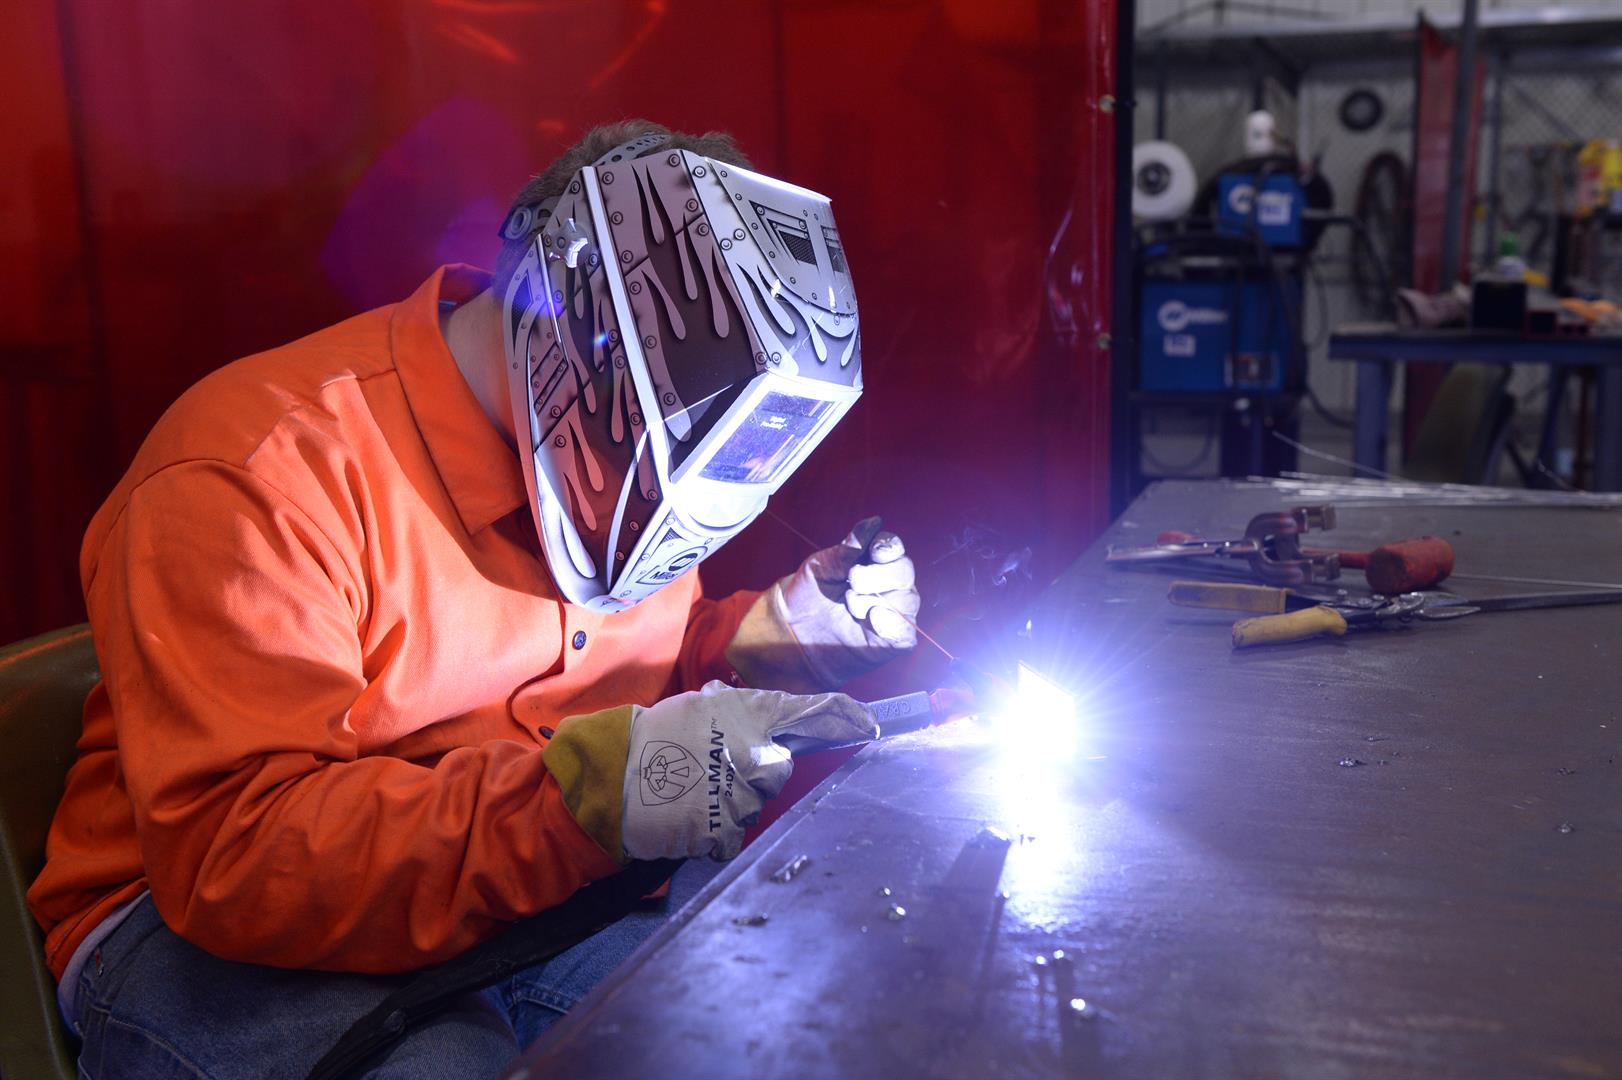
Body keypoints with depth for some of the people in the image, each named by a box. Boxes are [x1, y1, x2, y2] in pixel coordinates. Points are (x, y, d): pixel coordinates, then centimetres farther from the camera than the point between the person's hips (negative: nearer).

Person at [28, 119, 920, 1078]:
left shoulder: (609, 455, 3)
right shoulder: (263, 469, -21)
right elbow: (228, 856, -28)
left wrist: (783, 624, -2)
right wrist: (595, 790, -39)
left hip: (555, 881, 6)